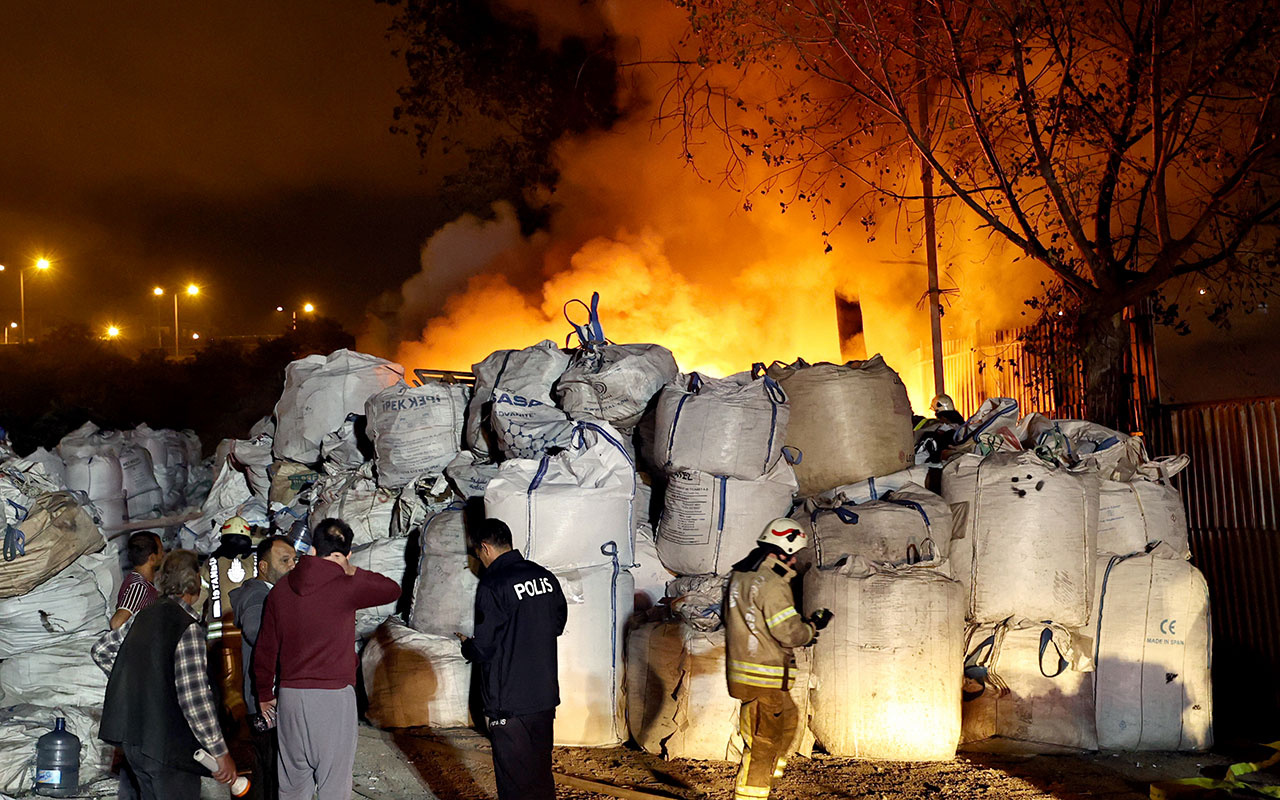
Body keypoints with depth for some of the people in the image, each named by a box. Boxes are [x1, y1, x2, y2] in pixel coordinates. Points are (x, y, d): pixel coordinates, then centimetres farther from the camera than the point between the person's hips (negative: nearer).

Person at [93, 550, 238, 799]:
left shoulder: (143, 616, 7)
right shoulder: (188, 627, -17)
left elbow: (100, 650, 21)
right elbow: (195, 697, -22)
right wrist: (220, 752, -17)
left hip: (132, 738, 8)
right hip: (169, 743, -8)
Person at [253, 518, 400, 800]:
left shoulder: (280, 590, 5)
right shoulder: (345, 587, -11)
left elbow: (265, 650, 10)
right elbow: (393, 589, 4)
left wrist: (264, 695, 22)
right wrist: (354, 572, 12)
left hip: (290, 695, 5)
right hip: (334, 696, -5)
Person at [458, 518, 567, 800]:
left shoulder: (493, 586, -17)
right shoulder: (545, 577, 3)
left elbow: (484, 648, -15)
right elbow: (559, 622, 17)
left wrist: (466, 645, 5)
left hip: (509, 703, -6)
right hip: (546, 695, 7)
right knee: (541, 772, 20)